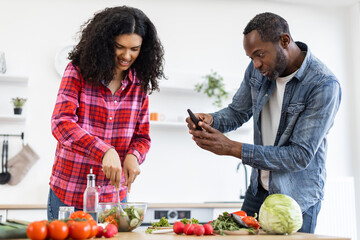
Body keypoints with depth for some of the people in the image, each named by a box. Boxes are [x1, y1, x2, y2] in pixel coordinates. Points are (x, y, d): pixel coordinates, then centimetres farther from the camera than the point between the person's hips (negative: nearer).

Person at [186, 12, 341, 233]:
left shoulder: (324, 85, -23)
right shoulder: (258, 69, -4)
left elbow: (300, 156, -25)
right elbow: (237, 112, 10)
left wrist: (233, 148, -29)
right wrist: (210, 120, -14)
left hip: (297, 198, -5)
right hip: (258, 189, 5)